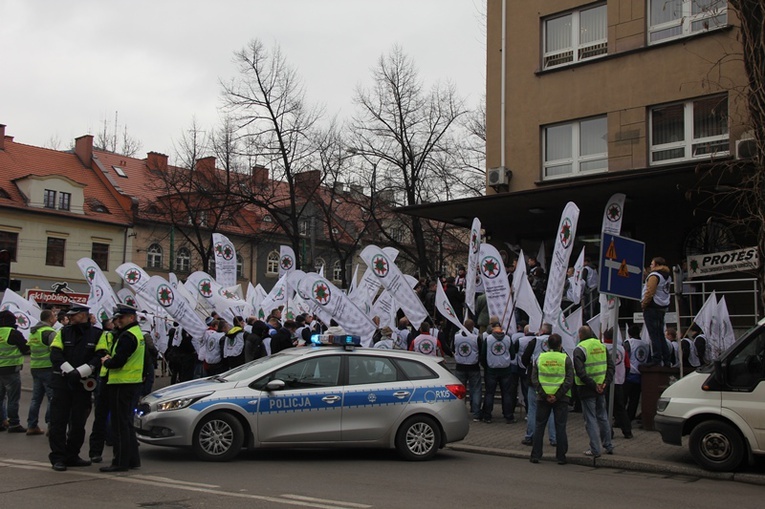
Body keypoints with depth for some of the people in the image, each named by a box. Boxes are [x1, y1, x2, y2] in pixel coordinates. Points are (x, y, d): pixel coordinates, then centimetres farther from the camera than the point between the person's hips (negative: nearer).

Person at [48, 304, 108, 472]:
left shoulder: (97, 334, 2)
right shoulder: (63, 332, 7)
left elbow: (100, 357, -8)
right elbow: (55, 355, -2)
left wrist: (79, 372, -18)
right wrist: (69, 371, -17)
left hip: (83, 384, 0)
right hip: (62, 383, 0)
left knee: (78, 423, 7)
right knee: (58, 421, -3)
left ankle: (72, 456, 18)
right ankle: (58, 457, 2)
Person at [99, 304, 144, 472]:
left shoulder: (127, 336, -17)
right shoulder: (137, 333, 17)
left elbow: (118, 361, -23)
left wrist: (106, 361, -4)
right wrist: (110, 359, 7)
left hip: (122, 384, -10)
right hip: (134, 381, 10)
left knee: (120, 424, -5)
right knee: (127, 423, 17)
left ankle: (121, 462, -2)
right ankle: (132, 459, 22)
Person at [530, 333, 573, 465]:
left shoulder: (540, 358, 2)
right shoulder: (565, 359, -3)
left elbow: (534, 379, -3)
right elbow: (569, 380, -10)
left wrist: (545, 395, -6)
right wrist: (557, 395, -10)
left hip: (543, 398, 1)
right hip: (561, 399, -1)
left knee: (539, 426, 9)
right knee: (560, 427, 5)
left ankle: (536, 455, 10)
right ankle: (561, 457, 7)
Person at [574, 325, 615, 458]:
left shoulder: (579, 349, -13)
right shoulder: (602, 346, 8)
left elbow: (580, 372, -22)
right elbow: (611, 366, 6)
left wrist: (593, 385, -17)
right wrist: (606, 382, -1)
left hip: (587, 389, -6)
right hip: (601, 388, 6)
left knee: (591, 419, 0)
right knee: (603, 417, 19)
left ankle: (595, 449, 1)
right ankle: (608, 446, 26)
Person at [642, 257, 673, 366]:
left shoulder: (654, 275, -13)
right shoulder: (667, 276, 15)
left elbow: (650, 292, -21)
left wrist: (643, 304, -10)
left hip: (652, 307, -9)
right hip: (663, 307, 9)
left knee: (654, 334, -8)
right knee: (660, 334, 13)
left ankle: (656, 359, -10)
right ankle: (666, 359, 13)